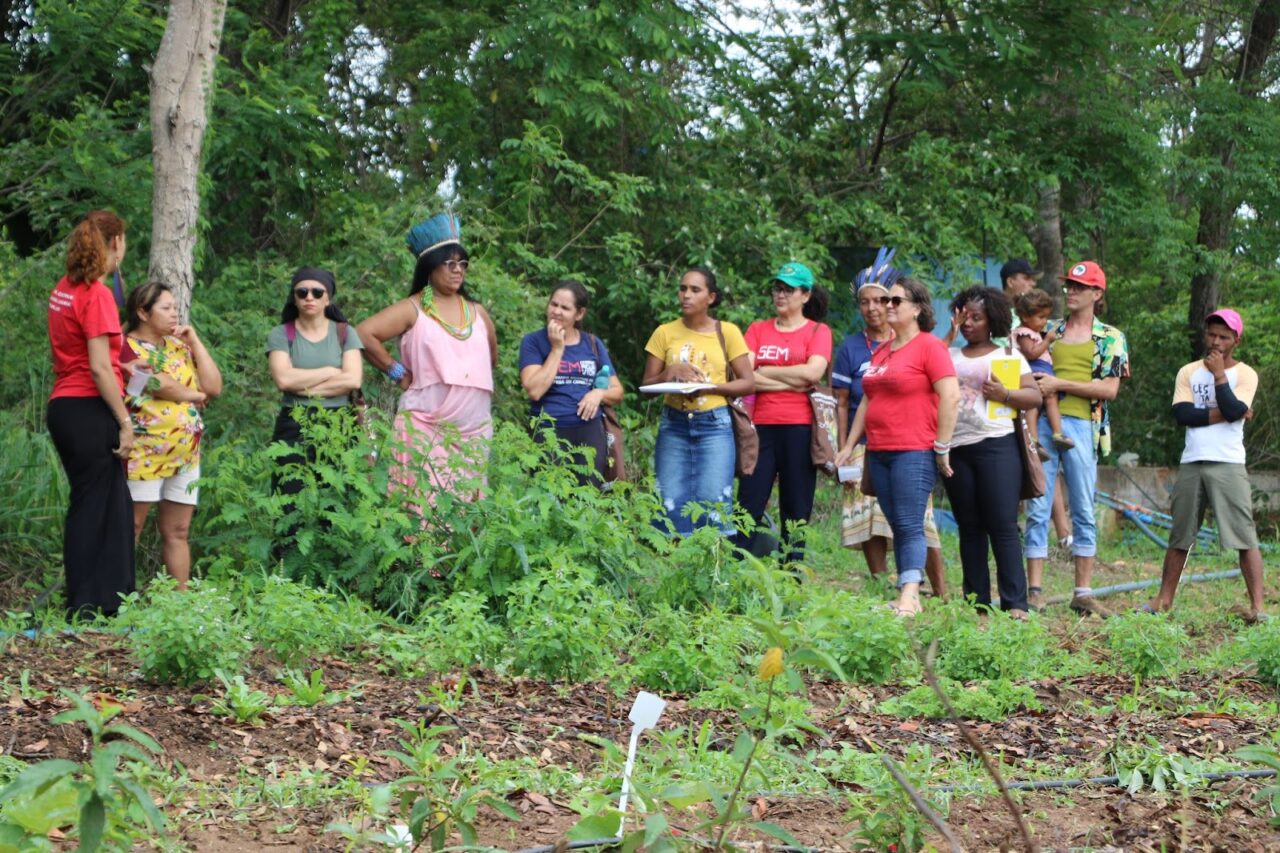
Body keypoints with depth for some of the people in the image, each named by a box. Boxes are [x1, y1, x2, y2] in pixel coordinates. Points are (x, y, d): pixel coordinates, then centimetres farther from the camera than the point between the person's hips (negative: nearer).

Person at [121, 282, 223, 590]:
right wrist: (194, 395, -1)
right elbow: (157, 385, -17)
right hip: (143, 454, -6)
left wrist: (195, 342, 4)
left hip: (185, 455, 7)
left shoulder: (179, 347, 17)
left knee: (177, 532, 6)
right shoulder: (128, 347, -5)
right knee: (130, 528, -5)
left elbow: (214, 387, 8)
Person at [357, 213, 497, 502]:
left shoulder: (477, 312, 16)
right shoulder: (413, 310, 1)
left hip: (474, 430, 5)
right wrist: (397, 373, -6)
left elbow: (491, 357, 31)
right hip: (425, 429, -5)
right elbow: (364, 334, -8)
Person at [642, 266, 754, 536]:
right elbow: (646, 386, 7)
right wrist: (669, 374, -13)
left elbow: (748, 383, 1)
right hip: (673, 426, 2)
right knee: (671, 505, -2)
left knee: (714, 504, -7)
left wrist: (710, 387, -13)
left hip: (714, 425, -2)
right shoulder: (665, 333, 5)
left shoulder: (727, 332, 1)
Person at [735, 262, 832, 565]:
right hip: (761, 426, 2)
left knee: (796, 511, 2)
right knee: (748, 507, -3)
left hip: (799, 428, -2)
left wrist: (764, 371, -4)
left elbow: (812, 372, -11)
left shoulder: (818, 331, 6)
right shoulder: (758, 330, 13)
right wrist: (792, 383, -8)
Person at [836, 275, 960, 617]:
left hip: (914, 452, -8)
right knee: (897, 526, 6)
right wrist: (850, 444, 21)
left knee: (910, 525, -12)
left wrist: (942, 447, -13)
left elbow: (951, 396, -12)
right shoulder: (881, 352, 19)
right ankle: (908, 597, 8)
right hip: (879, 453, 8)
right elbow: (867, 400, 24)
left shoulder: (929, 346, -6)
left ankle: (908, 598, -18)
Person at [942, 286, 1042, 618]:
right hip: (955, 449, 4)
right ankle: (976, 601, 10)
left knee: (1003, 525, -9)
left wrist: (1005, 394, -12)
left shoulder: (1009, 355, 9)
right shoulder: (949, 356, 18)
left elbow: (1035, 396, 4)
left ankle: (1015, 603, -10)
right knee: (969, 527, 6)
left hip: (996, 445, -4)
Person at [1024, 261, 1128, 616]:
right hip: (1041, 422, 2)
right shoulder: (1049, 331, 15)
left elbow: (1109, 389, -4)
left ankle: (1083, 593, 7)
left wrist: (1060, 384, -11)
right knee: (1037, 509, -1)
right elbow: (1031, 371, 19)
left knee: (1084, 511, 3)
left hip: (1082, 425, -2)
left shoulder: (1111, 338, 7)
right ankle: (1035, 591, 0)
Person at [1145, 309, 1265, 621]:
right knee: (1180, 537, 10)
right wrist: (1221, 413, -10)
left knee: (1244, 536, -9)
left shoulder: (1245, 374, 3)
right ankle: (1164, 600, 18)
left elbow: (1233, 411, -14)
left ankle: (1257, 605, -12)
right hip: (1191, 464, 4)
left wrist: (1219, 374, -8)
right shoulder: (1189, 372, 11)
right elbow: (1183, 414, -4)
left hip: (1228, 465, -4)